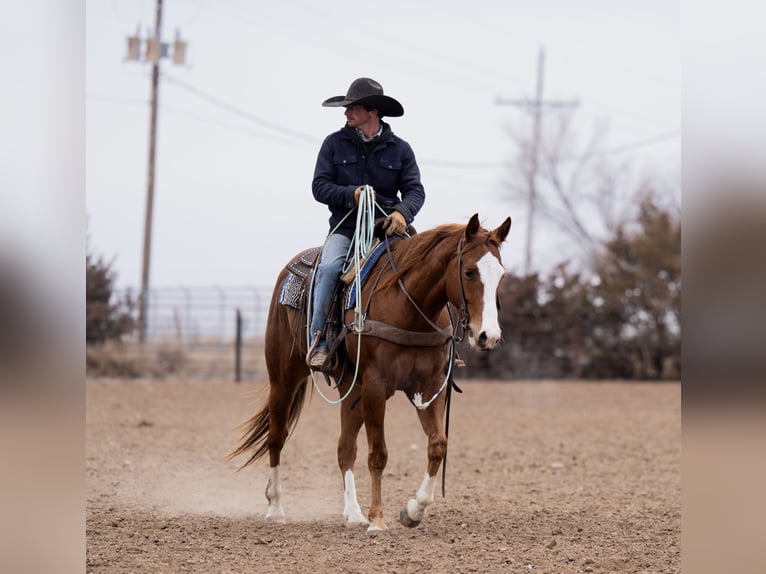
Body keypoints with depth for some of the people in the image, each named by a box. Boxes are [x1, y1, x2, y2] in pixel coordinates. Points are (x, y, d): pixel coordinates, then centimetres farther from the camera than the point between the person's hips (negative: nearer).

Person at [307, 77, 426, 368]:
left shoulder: (399, 149, 7)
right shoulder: (335, 144, 7)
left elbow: (414, 190, 1)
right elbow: (320, 186, 1)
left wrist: (403, 212, -22)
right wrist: (351, 194, -18)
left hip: (387, 228, 1)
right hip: (345, 228, -1)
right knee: (329, 267, -31)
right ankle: (318, 339, -27)